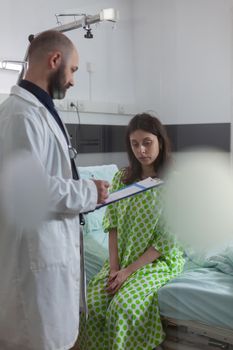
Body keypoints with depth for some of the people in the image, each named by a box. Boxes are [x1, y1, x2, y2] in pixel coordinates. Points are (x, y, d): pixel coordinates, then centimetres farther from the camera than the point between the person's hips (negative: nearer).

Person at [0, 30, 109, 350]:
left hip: (52, 246, 10)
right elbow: (26, 187, -27)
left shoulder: (38, 109, 13)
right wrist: (88, 192, -16)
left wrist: (84, 190, 7)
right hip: (36, 251, -10)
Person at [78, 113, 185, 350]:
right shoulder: (121, 177, 3)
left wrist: (130, 270, -16)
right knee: (91, 302, -18)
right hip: (122, 257, 4)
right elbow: (113, 225, 2)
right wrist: (114, 266, -10)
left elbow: (168, 238, -13)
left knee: (123, 307, -26)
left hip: (159, 259, -4)